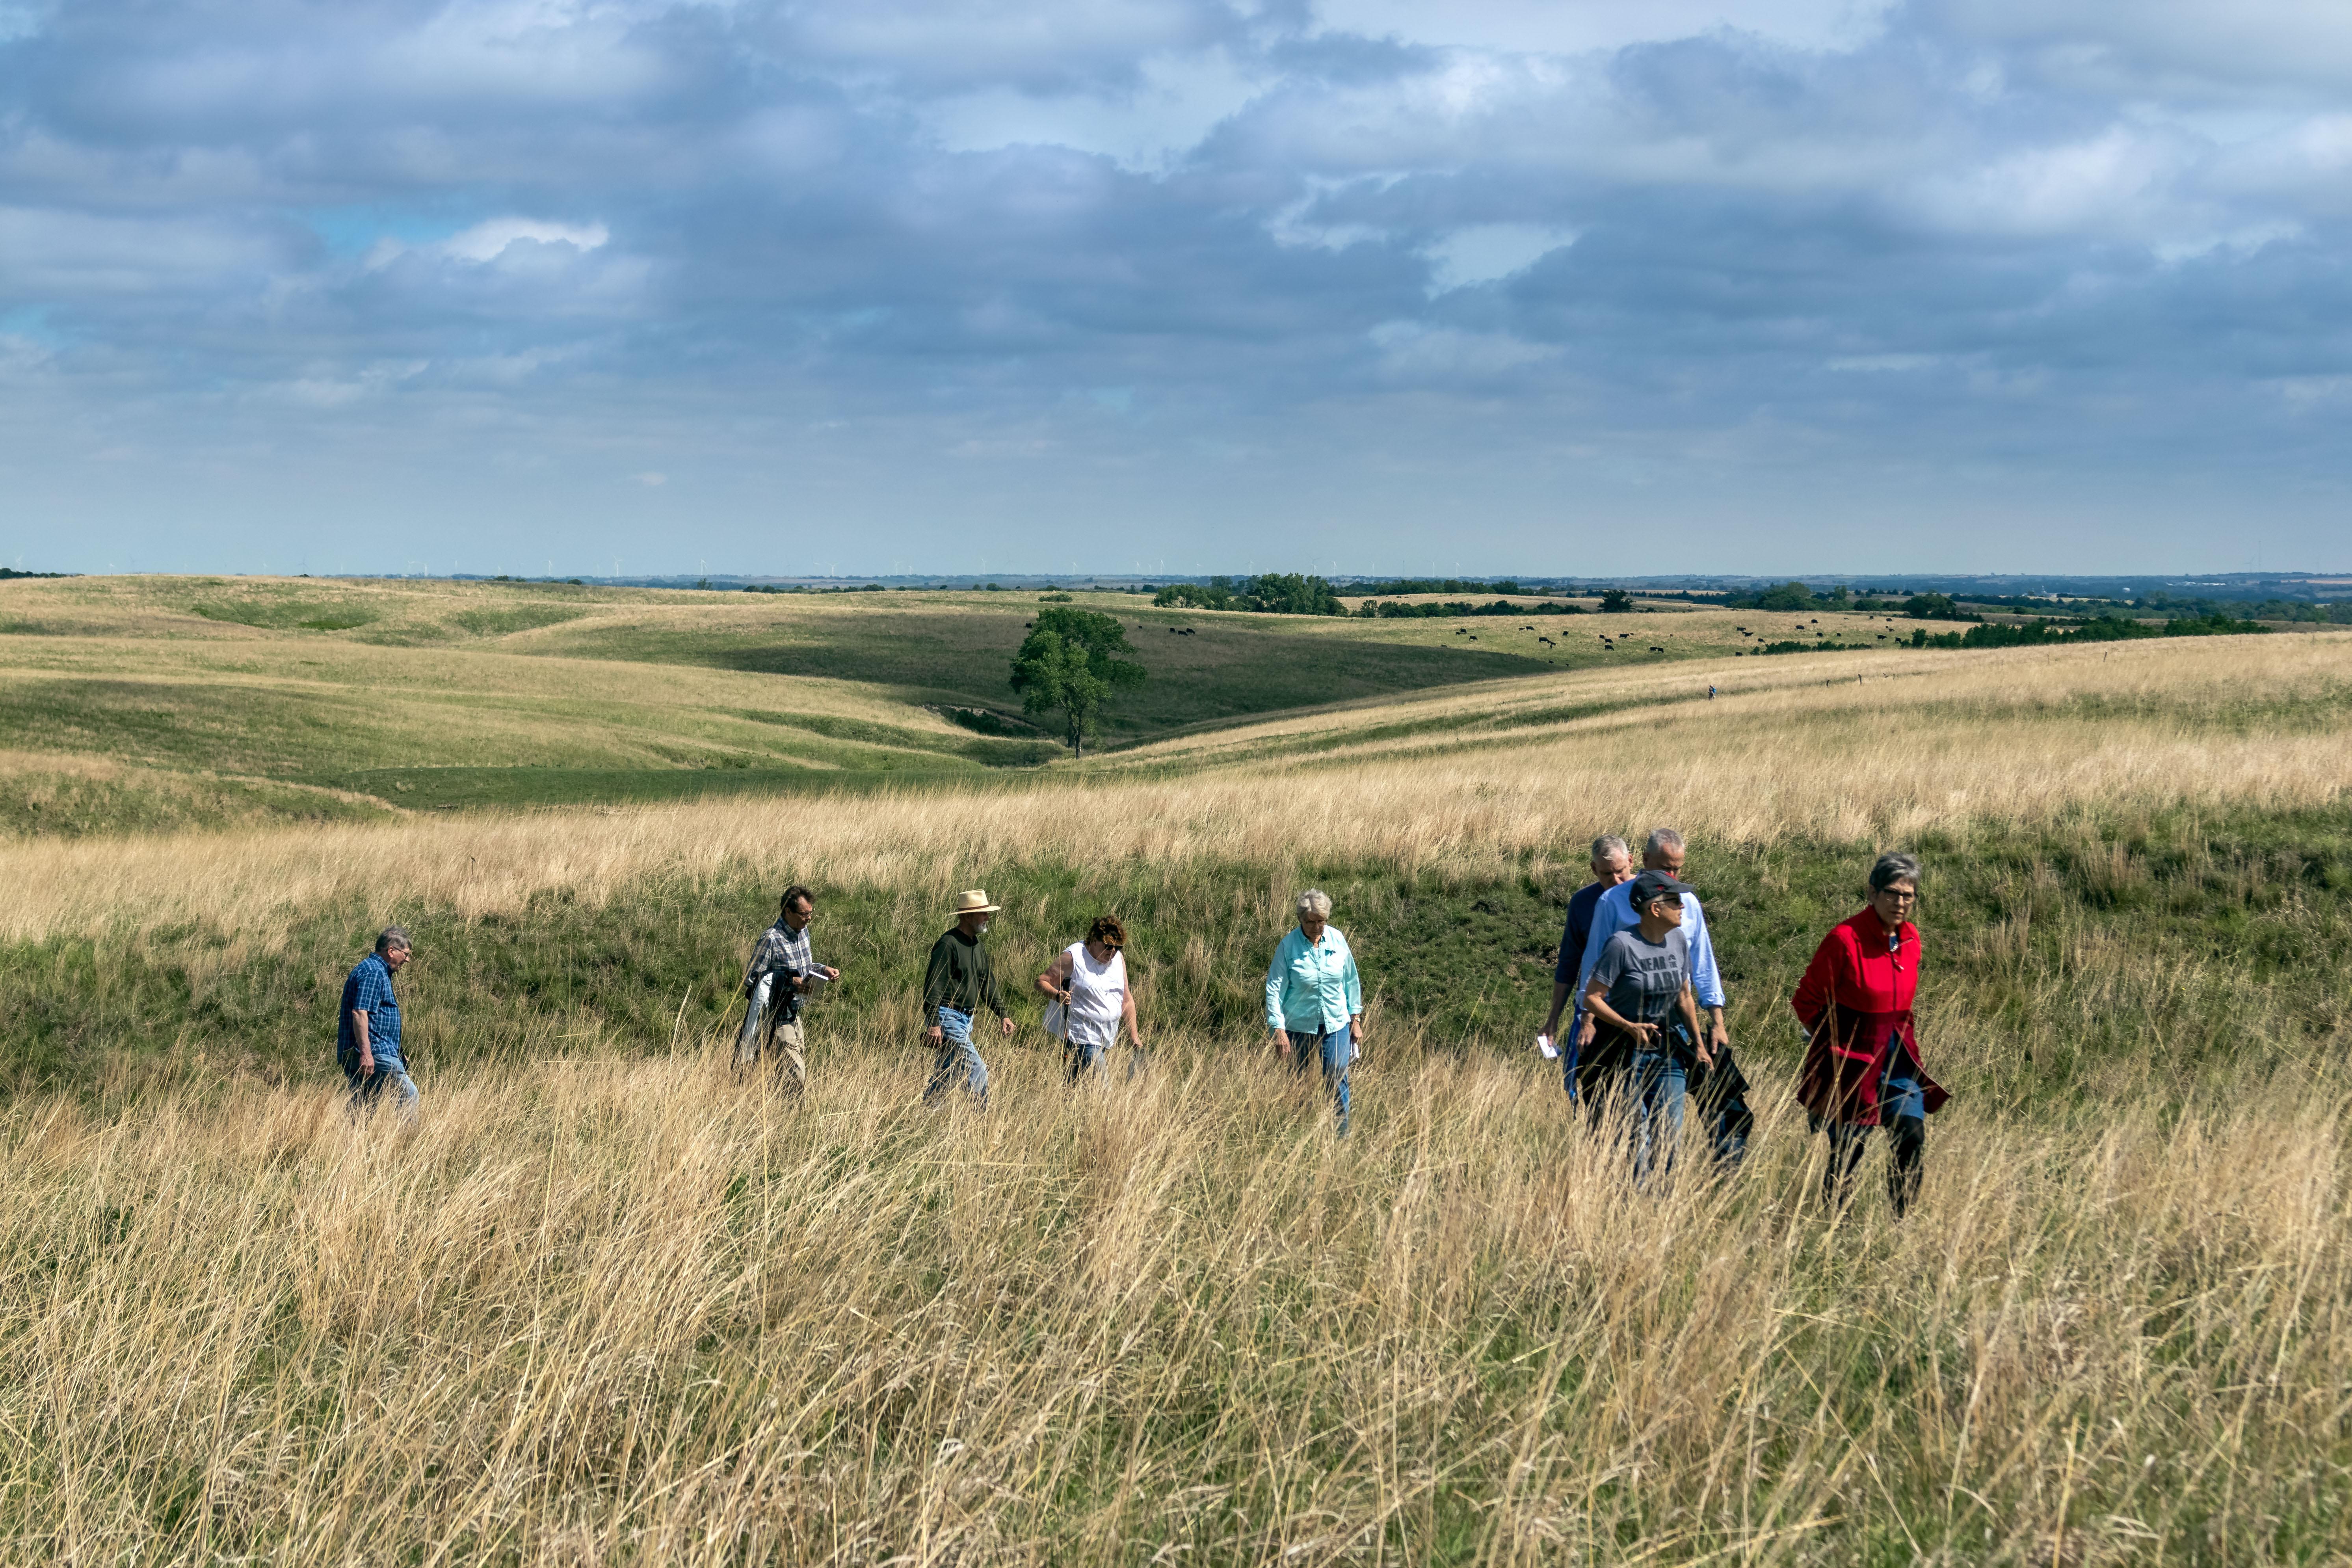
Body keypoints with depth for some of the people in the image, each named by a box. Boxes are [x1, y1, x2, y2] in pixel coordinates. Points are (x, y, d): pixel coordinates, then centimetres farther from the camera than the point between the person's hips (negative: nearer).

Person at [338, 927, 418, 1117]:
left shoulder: (379, 972, 25)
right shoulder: (373, 971, -10)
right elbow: (359, 1012, -20)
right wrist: (365, 1053, -27)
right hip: (374, 1052, -11)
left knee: (361, 1108, 6)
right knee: (408, 1094, -10)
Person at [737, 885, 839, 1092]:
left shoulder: (803, 933, 7)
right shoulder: (771, 939, -19)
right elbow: (751, 979, -18)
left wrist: (824, 970, 1)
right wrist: (791, 983, -23)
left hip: (794, 1018, 9)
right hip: (775, 1021, -9)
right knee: (796, 1079, -11)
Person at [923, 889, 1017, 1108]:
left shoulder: (977, 947, 15)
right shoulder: (948, 945, -15)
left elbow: (987, 983, 22)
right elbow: (933, 986, -18)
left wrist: (1002, 1014, 13)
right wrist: (933, 1024, -23)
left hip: (966, 1020, 9)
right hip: (948, 1018, -9)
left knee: (950, 1073, 11)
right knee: (977, 1070, -12)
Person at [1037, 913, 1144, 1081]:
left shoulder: (1118, 958, 9)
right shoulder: (1072, 958, -11)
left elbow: (1126, 999, 15)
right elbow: (1042, 982, -9)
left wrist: (1134, 1036, 12)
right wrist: (1058, 995, -31)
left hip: (1108, 1039, 7)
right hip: (1084, 1037, -7)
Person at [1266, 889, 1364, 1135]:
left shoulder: (1337, 939, -1)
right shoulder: (1289, 945, -10)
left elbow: (1352, 981, 9)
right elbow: (1275, 988, -11)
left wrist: (1356, 1019, 9)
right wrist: (1278, 1029, -18)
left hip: (1336, 1024, 1)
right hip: (1298, 1026, -1)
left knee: (1337, 1080, -6)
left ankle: (1343, 1135, 5)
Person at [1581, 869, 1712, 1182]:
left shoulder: (1678, 939, 4)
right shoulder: (1621, 944, -16)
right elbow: (1592, 998, -13)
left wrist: (1698, 1044, 15)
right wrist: (1630, 1027, -23)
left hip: (1668, 1052, 5)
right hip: (1626, 1053, -5)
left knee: (1670, 1134, 1)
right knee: (1634, 1135, -4)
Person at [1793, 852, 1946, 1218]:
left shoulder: (1910, 938, 3)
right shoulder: (1845, 939, -17)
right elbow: (1806, 1000, -9)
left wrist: (1899, 1037, 12)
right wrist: (1836, 1044, -6)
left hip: (1896, 1053, 6)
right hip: (1852, 1060, -6)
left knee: (1912, 1134, -5)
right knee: (1848, 1148, -2)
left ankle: (1902, 1224, 6)